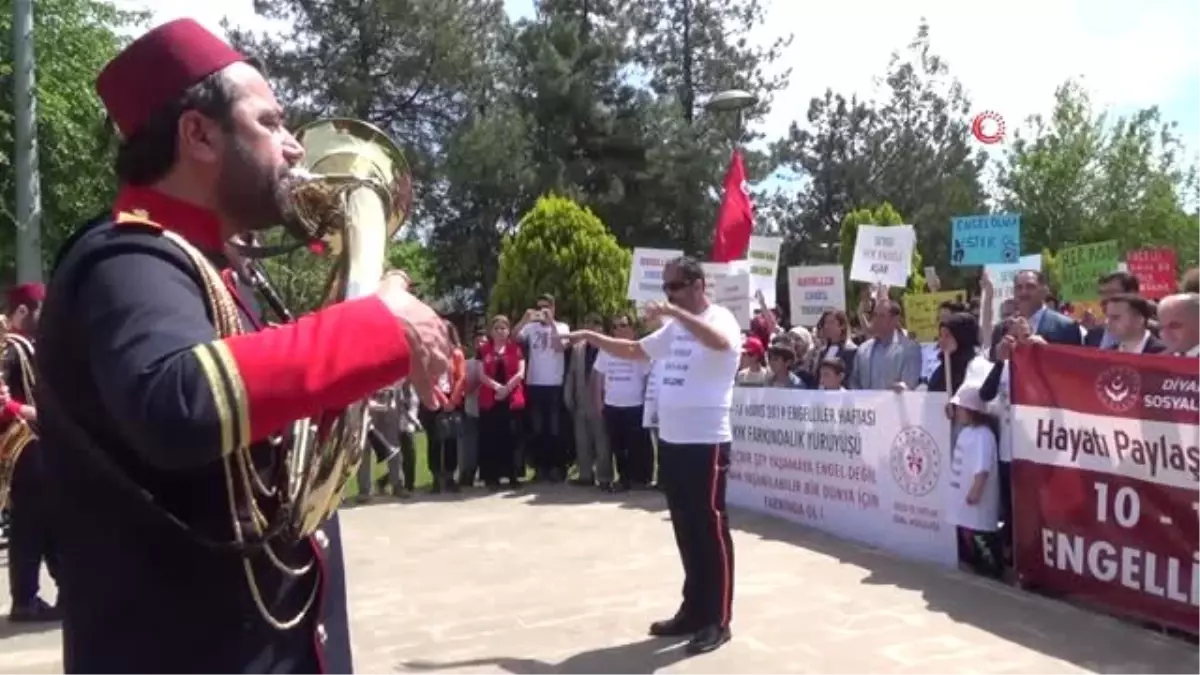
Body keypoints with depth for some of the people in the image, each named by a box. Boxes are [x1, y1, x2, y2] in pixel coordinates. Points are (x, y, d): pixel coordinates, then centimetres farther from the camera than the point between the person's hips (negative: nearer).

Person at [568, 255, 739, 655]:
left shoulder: (721, 319, -9)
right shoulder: (674, 329, 15)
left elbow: (720, 342, -33)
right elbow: (634, 350, 24)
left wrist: (674, 311, -35)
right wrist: (591, 337, 15)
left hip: (706, 444, -8)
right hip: (671, 442, 8)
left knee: (711, 531, -1)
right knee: (685, 531, 14)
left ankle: (718, 621, 7)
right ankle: (694, 610, 24)